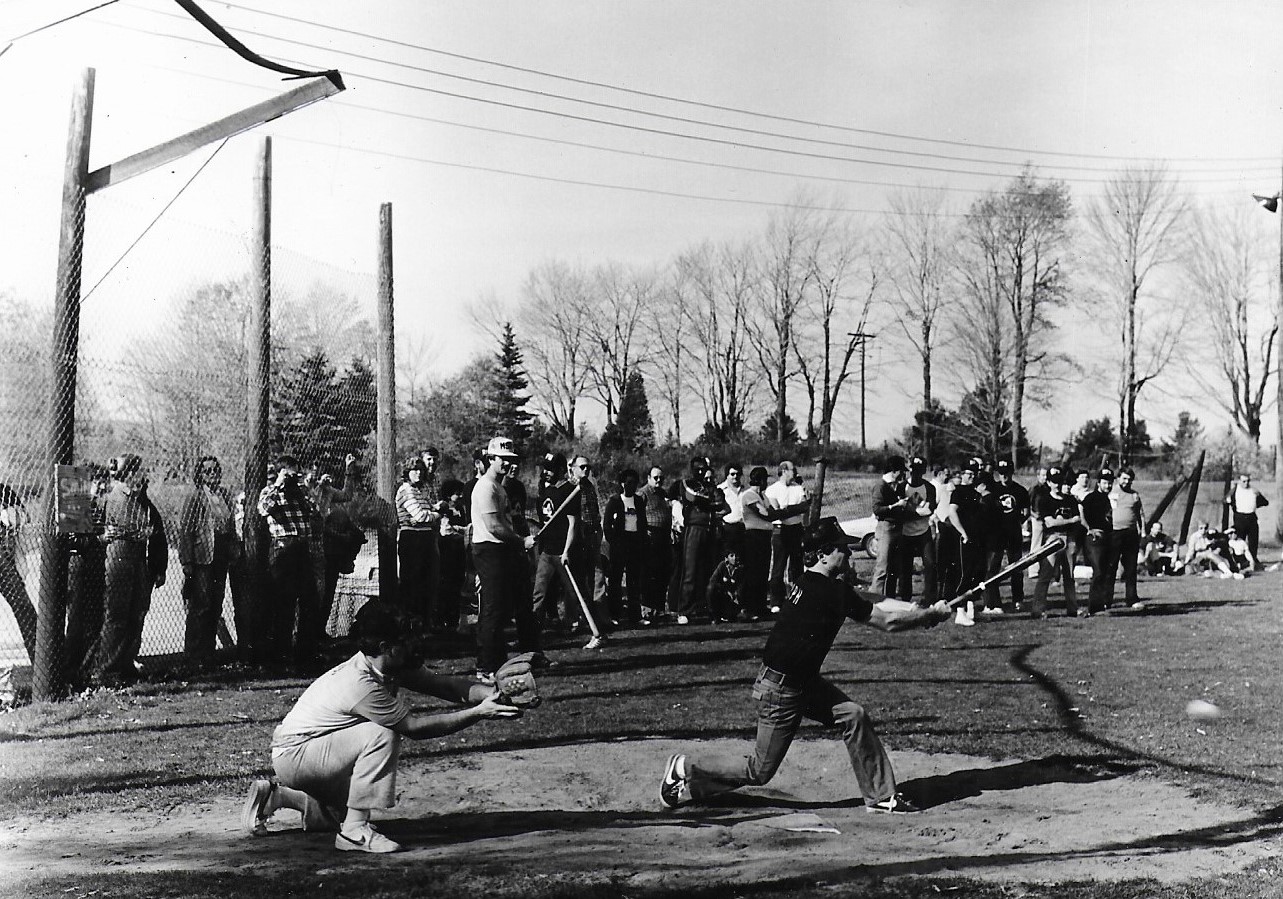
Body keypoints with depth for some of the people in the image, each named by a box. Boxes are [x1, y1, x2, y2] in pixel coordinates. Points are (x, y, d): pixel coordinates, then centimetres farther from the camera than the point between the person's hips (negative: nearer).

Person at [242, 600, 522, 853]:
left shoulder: (390, 665, -6)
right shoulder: (361, 685, -32)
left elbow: (445, 685, -7)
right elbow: (414, 726, -28)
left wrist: (494, 693, -24)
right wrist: (478, 713, -30)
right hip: (292, 755, -9)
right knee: (382, 736, -27)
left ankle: (276, 795, 27)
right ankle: (354, 831, -20)